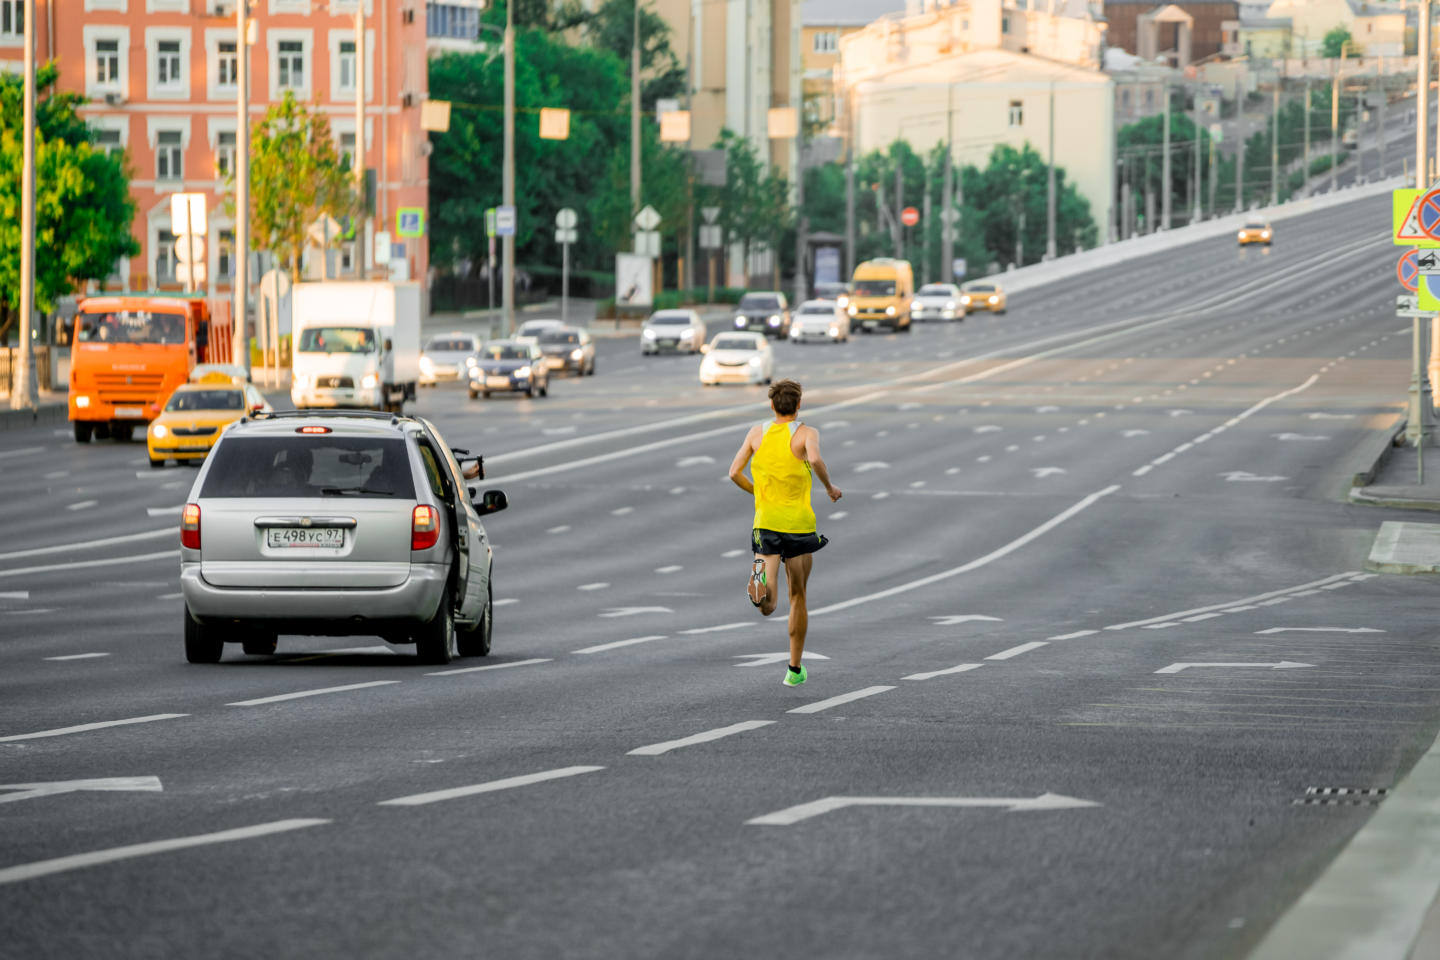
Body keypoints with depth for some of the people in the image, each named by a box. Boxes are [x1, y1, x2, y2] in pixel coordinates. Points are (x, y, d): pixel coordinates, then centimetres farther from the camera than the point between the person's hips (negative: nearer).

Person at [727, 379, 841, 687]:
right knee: (798, 597, 18)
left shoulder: (757, 432, 9)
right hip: (799, 522, -1)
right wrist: (829, 486, -5)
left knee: (768, 607, -9)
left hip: (766, 521, 1)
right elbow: (815, 459, -23)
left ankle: (763, 583, -45)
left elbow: (735, 472, 6)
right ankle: (795, 669, 23)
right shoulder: (806, 433, -1)